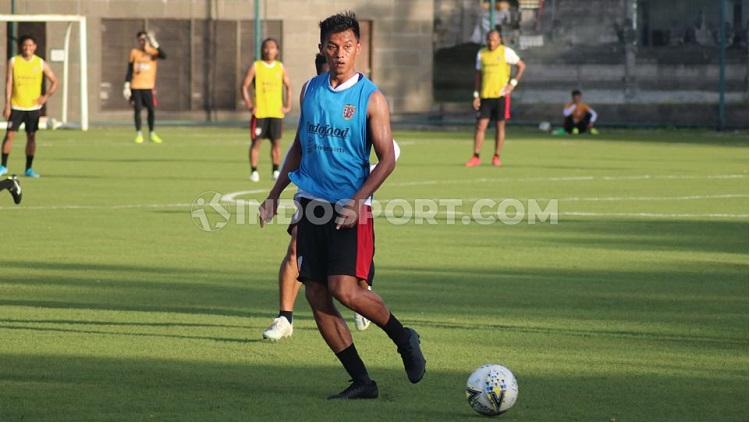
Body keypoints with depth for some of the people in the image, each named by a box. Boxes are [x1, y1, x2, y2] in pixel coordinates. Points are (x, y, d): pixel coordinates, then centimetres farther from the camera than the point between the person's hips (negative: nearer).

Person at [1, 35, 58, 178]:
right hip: (16, 106, -1)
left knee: (31, 136, 3)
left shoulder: (41, 63, 1)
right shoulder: (13, 62, -1)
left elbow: (54, 81, 8)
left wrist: (46, 96, -6)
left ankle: (29, 169, 11)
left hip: (34, 106, 1)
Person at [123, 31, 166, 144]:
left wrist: (154, 44, -28)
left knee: (151, 110, -1)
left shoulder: (152, 51, 2)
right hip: (136, 87, 1)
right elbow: (130, 70, 8)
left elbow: (163, 56, -19)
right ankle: (139, 134, 5)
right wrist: (126, 85, 1)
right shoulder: (134, 52, 6)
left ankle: (151, 134, 13)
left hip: (148, 86, -1)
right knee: (137, 110, -3)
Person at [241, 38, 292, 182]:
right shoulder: (256, 66, -1)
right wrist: (248, 104, -11)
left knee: (276, 141, 3)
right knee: (256, 141, -3)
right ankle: (254, 171, 0)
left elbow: (288, 86, 16)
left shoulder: (280, 67, 7)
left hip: (276, 111, 3)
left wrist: (288, 105, 5)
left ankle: (275, 171, 12)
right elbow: (245, 86, -2)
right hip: (259, 111, -3)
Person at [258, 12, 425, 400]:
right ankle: (361, 381, 7)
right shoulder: (310, 90, 10)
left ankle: (403, 339, 7)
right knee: (317, 298, 0)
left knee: (344, 290, -18)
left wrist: (356, 202, -19)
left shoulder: (371, 98, -6)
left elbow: (387, 159, -8)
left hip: (349, 211, -5)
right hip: (311, 206, 5)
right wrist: (275, 194, 16)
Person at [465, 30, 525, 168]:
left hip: (501, 94, -3)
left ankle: (497, 157, 10)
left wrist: (513, 84, -6)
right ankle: (476, 157, -1)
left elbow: (522, 65, 2)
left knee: (500, 126, 2)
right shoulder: (481, 54, 9)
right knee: (480, 125, -4)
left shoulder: (506, 52, -2)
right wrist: (476, 96, 7)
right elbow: (478, 75, 15)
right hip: (485, 95, 3)